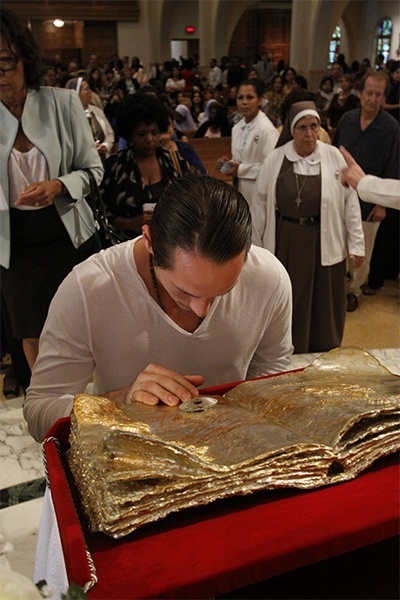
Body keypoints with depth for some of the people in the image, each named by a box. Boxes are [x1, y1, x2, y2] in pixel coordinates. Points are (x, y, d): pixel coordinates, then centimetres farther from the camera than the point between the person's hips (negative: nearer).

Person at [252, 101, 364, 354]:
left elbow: (350, 201, -2)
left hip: (324, 243, 0)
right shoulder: (276, 158, -2)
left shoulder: (334, 157, -4)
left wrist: (356, 243, -3)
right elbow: (261, 202, 3)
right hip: (284, 243, 1)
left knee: (323, 306, 11)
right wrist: (256, 244, 4)